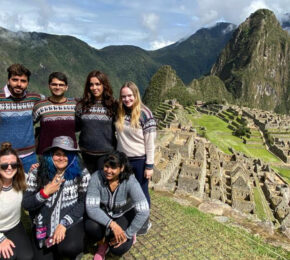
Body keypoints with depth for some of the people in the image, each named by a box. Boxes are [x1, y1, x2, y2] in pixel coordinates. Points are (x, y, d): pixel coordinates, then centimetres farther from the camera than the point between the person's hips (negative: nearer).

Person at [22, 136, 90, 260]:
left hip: (71, 222, -1)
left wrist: (64, 224, -16)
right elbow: (26, 204, -2)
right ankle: (56, 249, 22)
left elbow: (83, 203, -8)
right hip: (43, 224, 2)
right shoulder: (37, 174, -4)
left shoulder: (81, 174, -7)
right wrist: (45, 192, -17)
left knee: (71, 247, -27)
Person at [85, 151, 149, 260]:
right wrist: (112, 224, -35)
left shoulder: (130, 181, -30)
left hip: (125, 214, -2)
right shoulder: (96, 177, -26)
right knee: (90, 226, -29)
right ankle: (104, 240, 4)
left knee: (118, 248, -21)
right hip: (104, 213, 2)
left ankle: (129, 234, 13)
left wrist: (127, 234, -25)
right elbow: (91, 208, -27)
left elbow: (143, 212, -30)